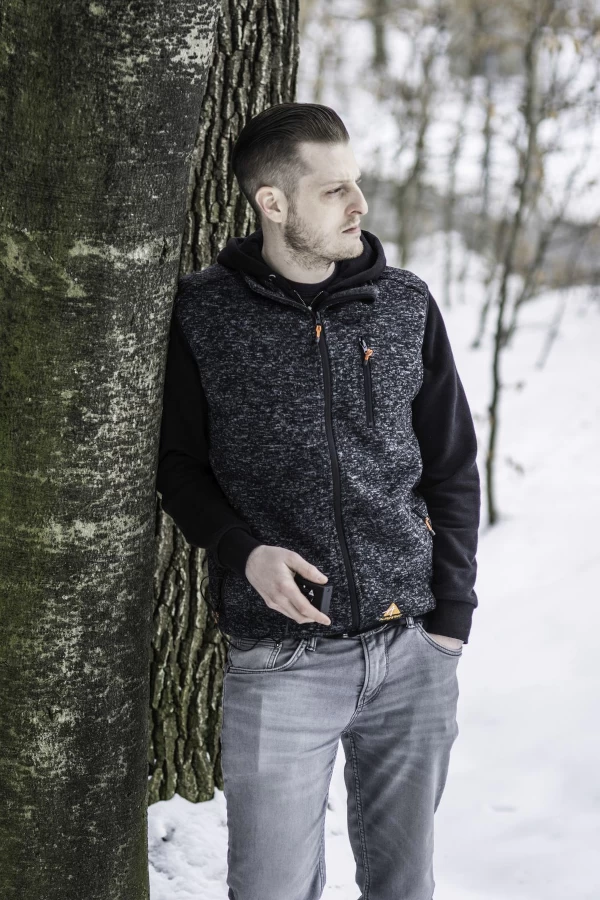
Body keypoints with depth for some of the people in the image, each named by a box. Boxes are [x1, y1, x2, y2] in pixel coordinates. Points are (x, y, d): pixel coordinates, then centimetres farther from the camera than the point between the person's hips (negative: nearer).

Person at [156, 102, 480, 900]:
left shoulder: (406, 305, 4)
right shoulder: (204, 316, -2)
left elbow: (453, 468, 9)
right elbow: (178, 464, 6)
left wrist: (452, 616, 4)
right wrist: (243, 552, -12)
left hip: (413, 654, 2)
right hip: (280, 661, -2)